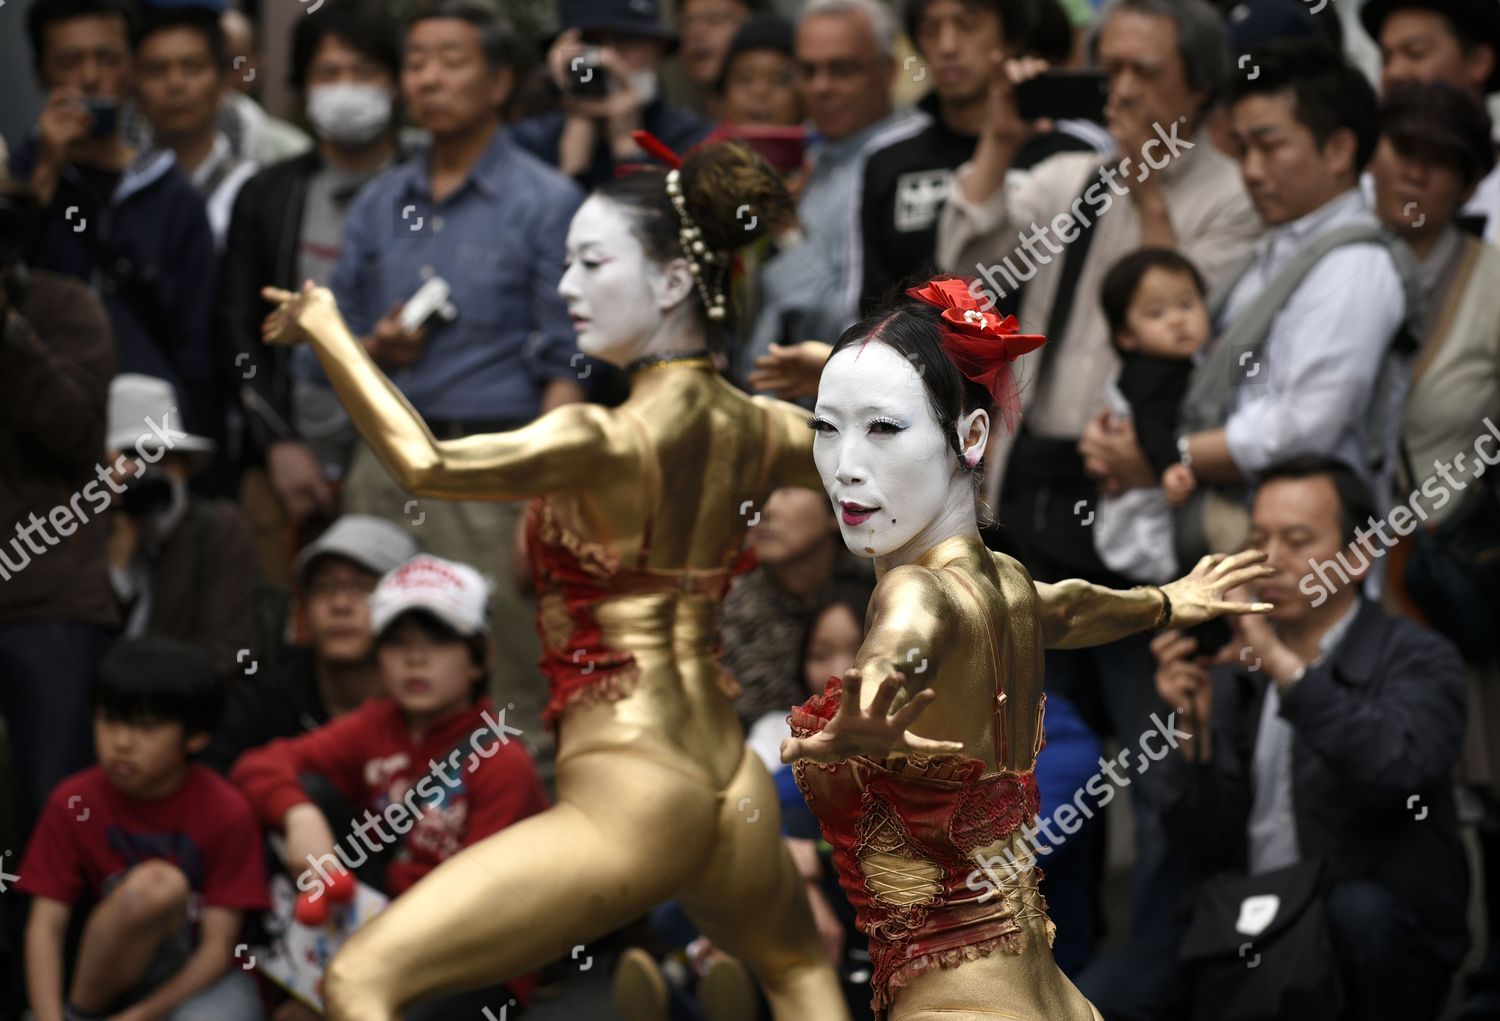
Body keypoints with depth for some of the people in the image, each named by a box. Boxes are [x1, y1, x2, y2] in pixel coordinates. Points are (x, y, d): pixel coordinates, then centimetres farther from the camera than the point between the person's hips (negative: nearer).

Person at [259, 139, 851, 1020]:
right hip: (733, 789, 8)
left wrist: (328, 333, -22)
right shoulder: (758, 430, 5)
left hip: (626, 798, -8)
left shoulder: (610, 442, -16)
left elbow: (426, 464, -30)